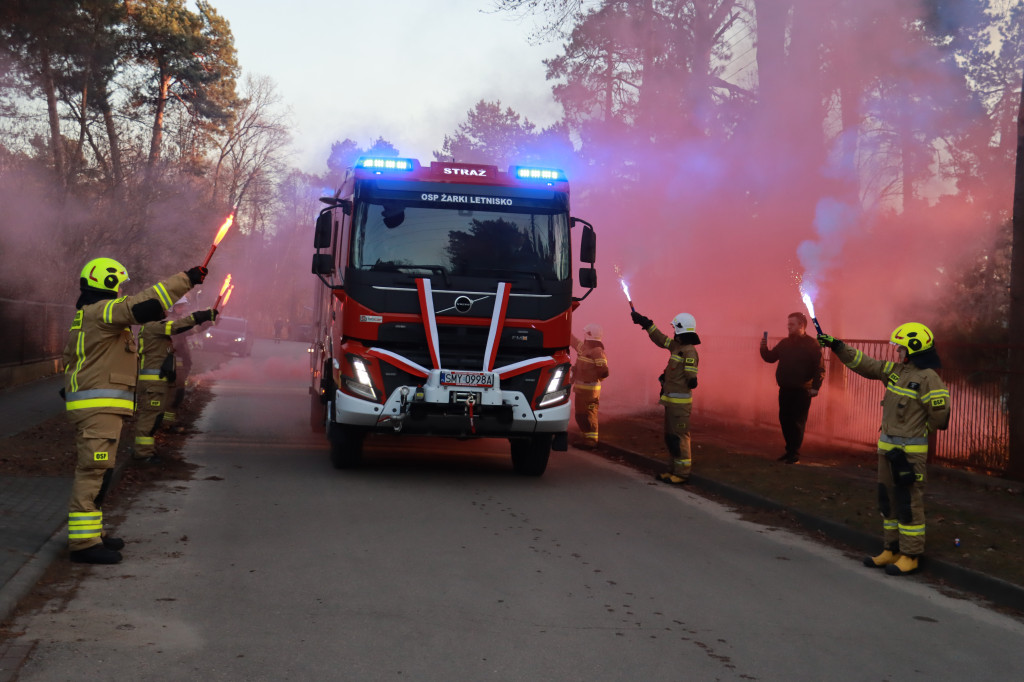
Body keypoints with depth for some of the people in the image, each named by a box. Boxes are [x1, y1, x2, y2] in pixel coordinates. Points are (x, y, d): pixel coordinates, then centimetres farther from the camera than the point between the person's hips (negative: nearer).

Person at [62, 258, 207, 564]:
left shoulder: (85, 317, 20)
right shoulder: (103, 311, -12)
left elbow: (71, 360, 25)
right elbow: (145, 305, -22)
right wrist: (186, 279, -18)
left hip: (94, 406, 11)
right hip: (100, 406, -11)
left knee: (94, 470, 16)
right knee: (94, 470, -11)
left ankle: (89, 532, 23)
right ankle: (83, 542, -12)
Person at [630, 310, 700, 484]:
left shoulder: (689, 352, -16)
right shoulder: (677, 346, 12)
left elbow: (691, 377, -16)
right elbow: (661, 339, 25)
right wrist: (645, 323, 27)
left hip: (680, 401, -10)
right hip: (671, 400, 10)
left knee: (679, 437, -7)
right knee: (671, 436, 14)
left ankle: (682, 473, -3)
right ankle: (674, 470, 21)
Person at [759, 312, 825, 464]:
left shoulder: (812, 344, -7)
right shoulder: (785, 343, 12)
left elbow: (820, 368, -10)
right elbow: (770, 357, 18)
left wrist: (815, 387, -19)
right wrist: (764, 348, -2)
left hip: (801, 391, -6)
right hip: (785, 389, 6)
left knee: (797, 422, -3)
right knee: (785, 420, 10)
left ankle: (794, 454, 2)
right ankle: (790, 450, 22)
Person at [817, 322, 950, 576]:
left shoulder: (928, 378, -15)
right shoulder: (897, 371, 9)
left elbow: (939, 415, -13)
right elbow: (865, 365, 13)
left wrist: (916, 430, 2)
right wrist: (837, 346, 9)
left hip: (910, 450, -9)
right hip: (888, 447, 9)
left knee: (908, 502, -4)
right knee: (888, 498, 14)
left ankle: (910, 556, 4)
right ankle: (892, 550, 23)